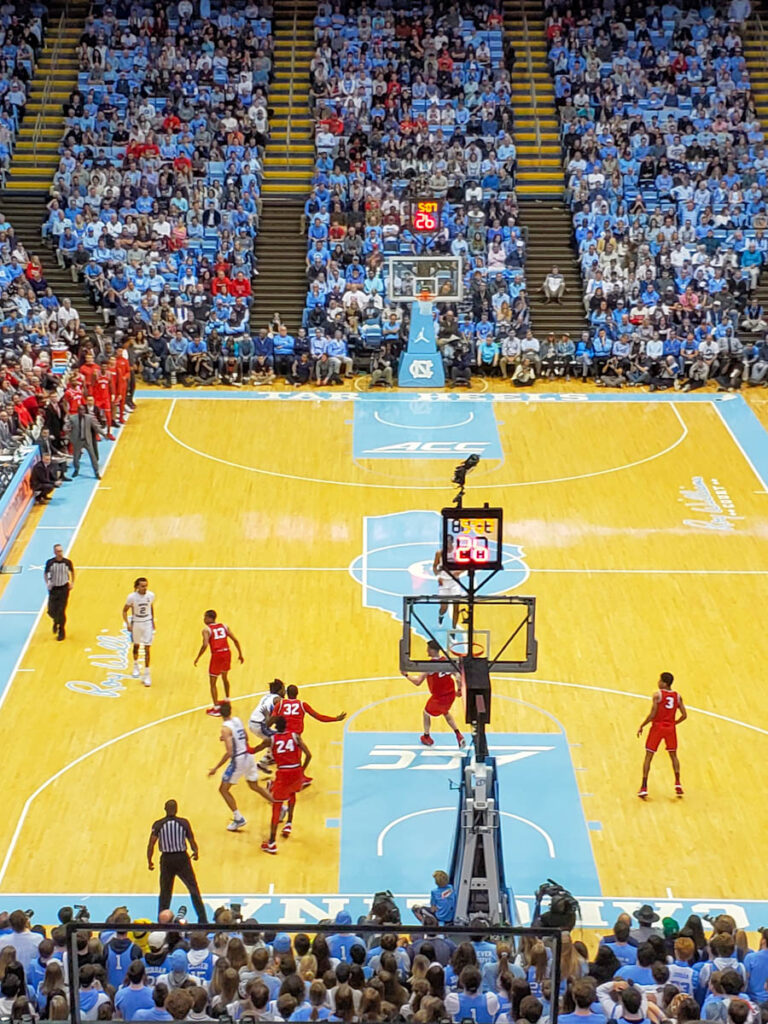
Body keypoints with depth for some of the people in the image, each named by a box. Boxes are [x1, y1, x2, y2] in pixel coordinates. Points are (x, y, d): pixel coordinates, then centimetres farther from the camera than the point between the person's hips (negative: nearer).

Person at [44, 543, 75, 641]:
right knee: (51, 611, 1)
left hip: (64, 589, -1)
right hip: (53, 589, 1)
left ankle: (61, 631, 16)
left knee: (61, 611, -3)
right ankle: (56, 622, 37)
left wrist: (72, 583, 1)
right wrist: (47, 583, -8)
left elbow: (72, 571, 10)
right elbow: (45, 573, 6)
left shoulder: (67, 562, -10)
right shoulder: (50, 562, -10)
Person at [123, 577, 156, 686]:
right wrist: (127, 624, -17)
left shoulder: (151, 595, -12)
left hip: (147, 623, 0)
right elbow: (125, 611, -7)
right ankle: (136, 666, 46)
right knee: (136, 645, 20)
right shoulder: (132, 597, -18)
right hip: (136, 623, 0)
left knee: (147, 649, -5)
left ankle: (147, 674, -1)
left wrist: (153, 621, 14)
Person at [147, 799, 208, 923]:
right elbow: (192, 841, -1)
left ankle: (162, 921, 13)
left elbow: (151, 844, -8)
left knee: (165, 892, 13)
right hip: (182, 858, -1)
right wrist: (196, 852, 19)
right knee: (194, 889, 10)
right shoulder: (184, 823, -6)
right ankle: (203, 919, 8)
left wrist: (149, 861, 4)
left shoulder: (158, 825, -5)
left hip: (166, 859, 1)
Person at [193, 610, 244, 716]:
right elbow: (235, 640, 8)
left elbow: (205, 645, -17)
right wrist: (240, 654, 15)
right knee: (225, 677, 29)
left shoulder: (206, 629, -4)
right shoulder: (224, 626, 12)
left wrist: (197, 658, -8)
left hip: (217, 655, -6)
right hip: (227, 653, 6)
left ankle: (216, 708, 2)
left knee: (213, 683, 6)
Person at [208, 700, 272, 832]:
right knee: (255, 786, 25)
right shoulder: (237, 720, 3)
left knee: (223, 789, 7)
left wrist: (216, 768, -19)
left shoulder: (226, 728, -20)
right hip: (248, 756, 8)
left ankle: (238, 819, 4)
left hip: (238, 760, -7)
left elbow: (229, 753, -24)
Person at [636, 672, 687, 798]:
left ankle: (644, 788, -1)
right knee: (673, 755, 21)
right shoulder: (677, 696, 3)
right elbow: (684, 715, 3)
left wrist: (641, 726, -6)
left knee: (648, 757, 5)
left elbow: (652, 714, -16)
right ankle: (678, 785, 16)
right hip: (670, 728, 4)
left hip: (658, 727, -4)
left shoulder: (657, 695, -12)